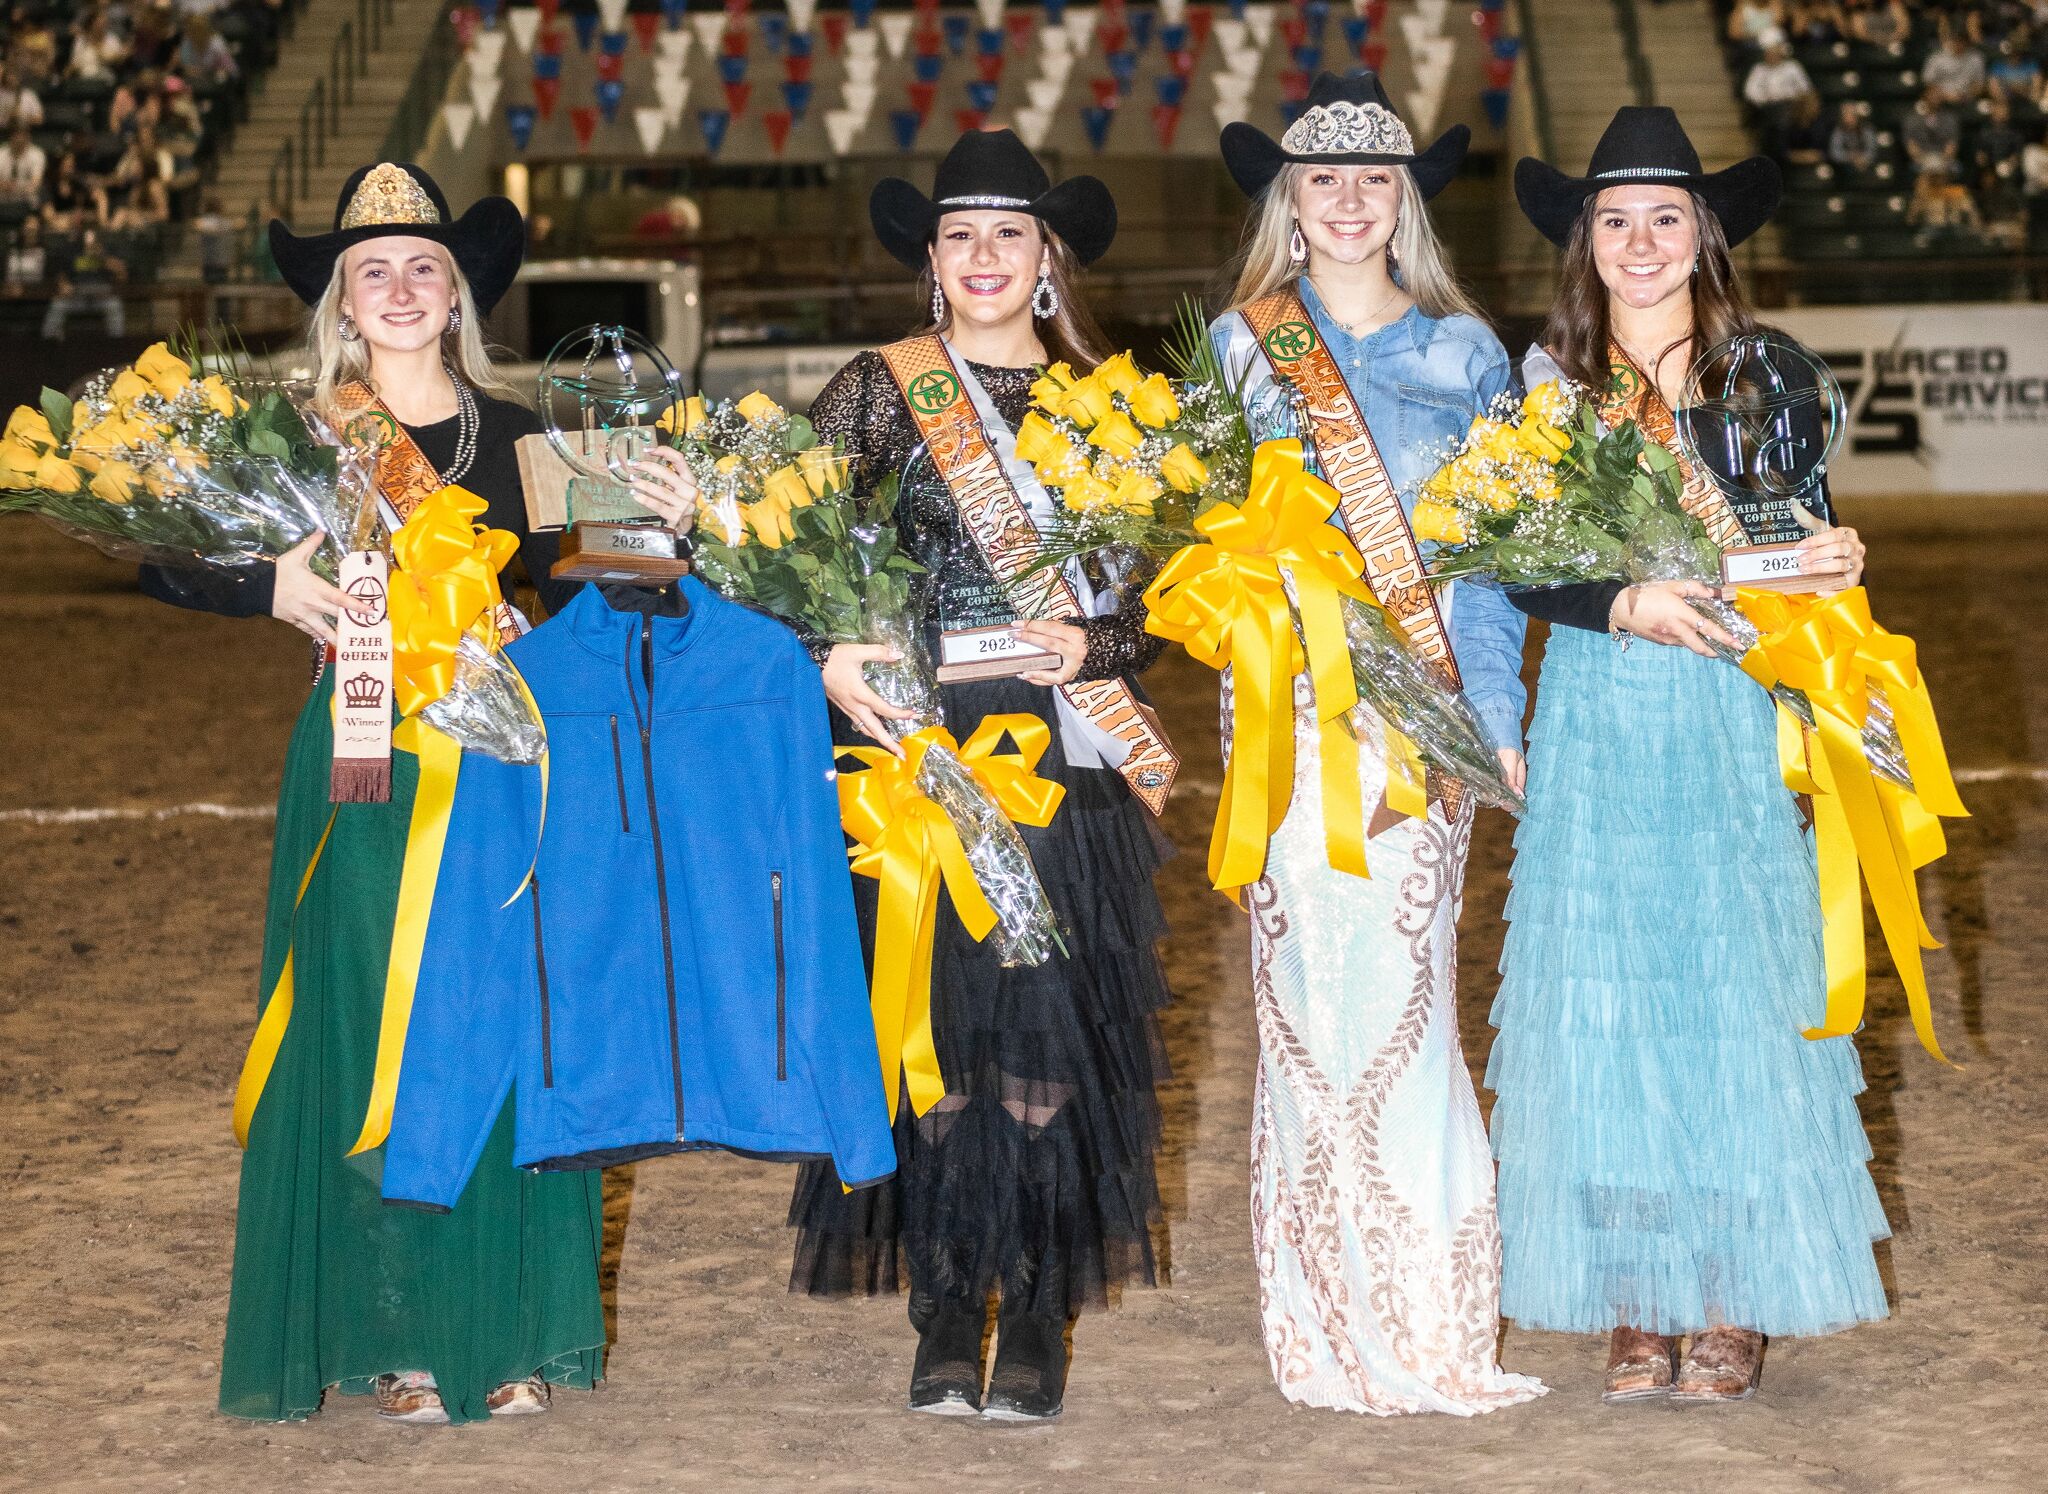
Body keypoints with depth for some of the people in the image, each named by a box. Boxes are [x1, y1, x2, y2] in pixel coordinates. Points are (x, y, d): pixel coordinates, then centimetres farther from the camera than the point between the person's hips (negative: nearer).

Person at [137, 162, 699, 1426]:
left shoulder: (515, 436, 11)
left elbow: (565, 594, 12)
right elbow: (165, 561, 1)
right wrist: (273, 587, -15)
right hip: (367, 768, -2)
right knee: (375, 1042, -2)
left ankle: (518, 1335, 11)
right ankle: (397, 1341, 6)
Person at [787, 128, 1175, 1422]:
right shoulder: (877, 391, 8)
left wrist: (1092, 648, -9)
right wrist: (832, 659, -13)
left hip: (1064, 764, 1)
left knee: (1053, 1033, -3)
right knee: (935, 1031, -2)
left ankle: (1039, 1319, 6)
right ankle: (947, 1320, 8)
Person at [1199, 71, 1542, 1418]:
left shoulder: (1464, 351, 13)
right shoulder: (1242, 346, 11)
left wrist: (1495, 712, 0)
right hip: (1293, 710, 0)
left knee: (1397, 984, -8)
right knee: (1314, 987, -6)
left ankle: (1425, 1318, 1)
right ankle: (1340, 1325, 2)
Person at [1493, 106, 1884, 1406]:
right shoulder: (1547, 379, 5)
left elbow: (1803, 543, 10)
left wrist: (1839, 564, -12)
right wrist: (1624, 607, -15)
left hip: (1732, 719, 0)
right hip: (1597, 723, 1)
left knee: (1737, 990, -1)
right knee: (1608, 998, 0)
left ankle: (1736, 1303, 8)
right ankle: (1637, 1302, 9)